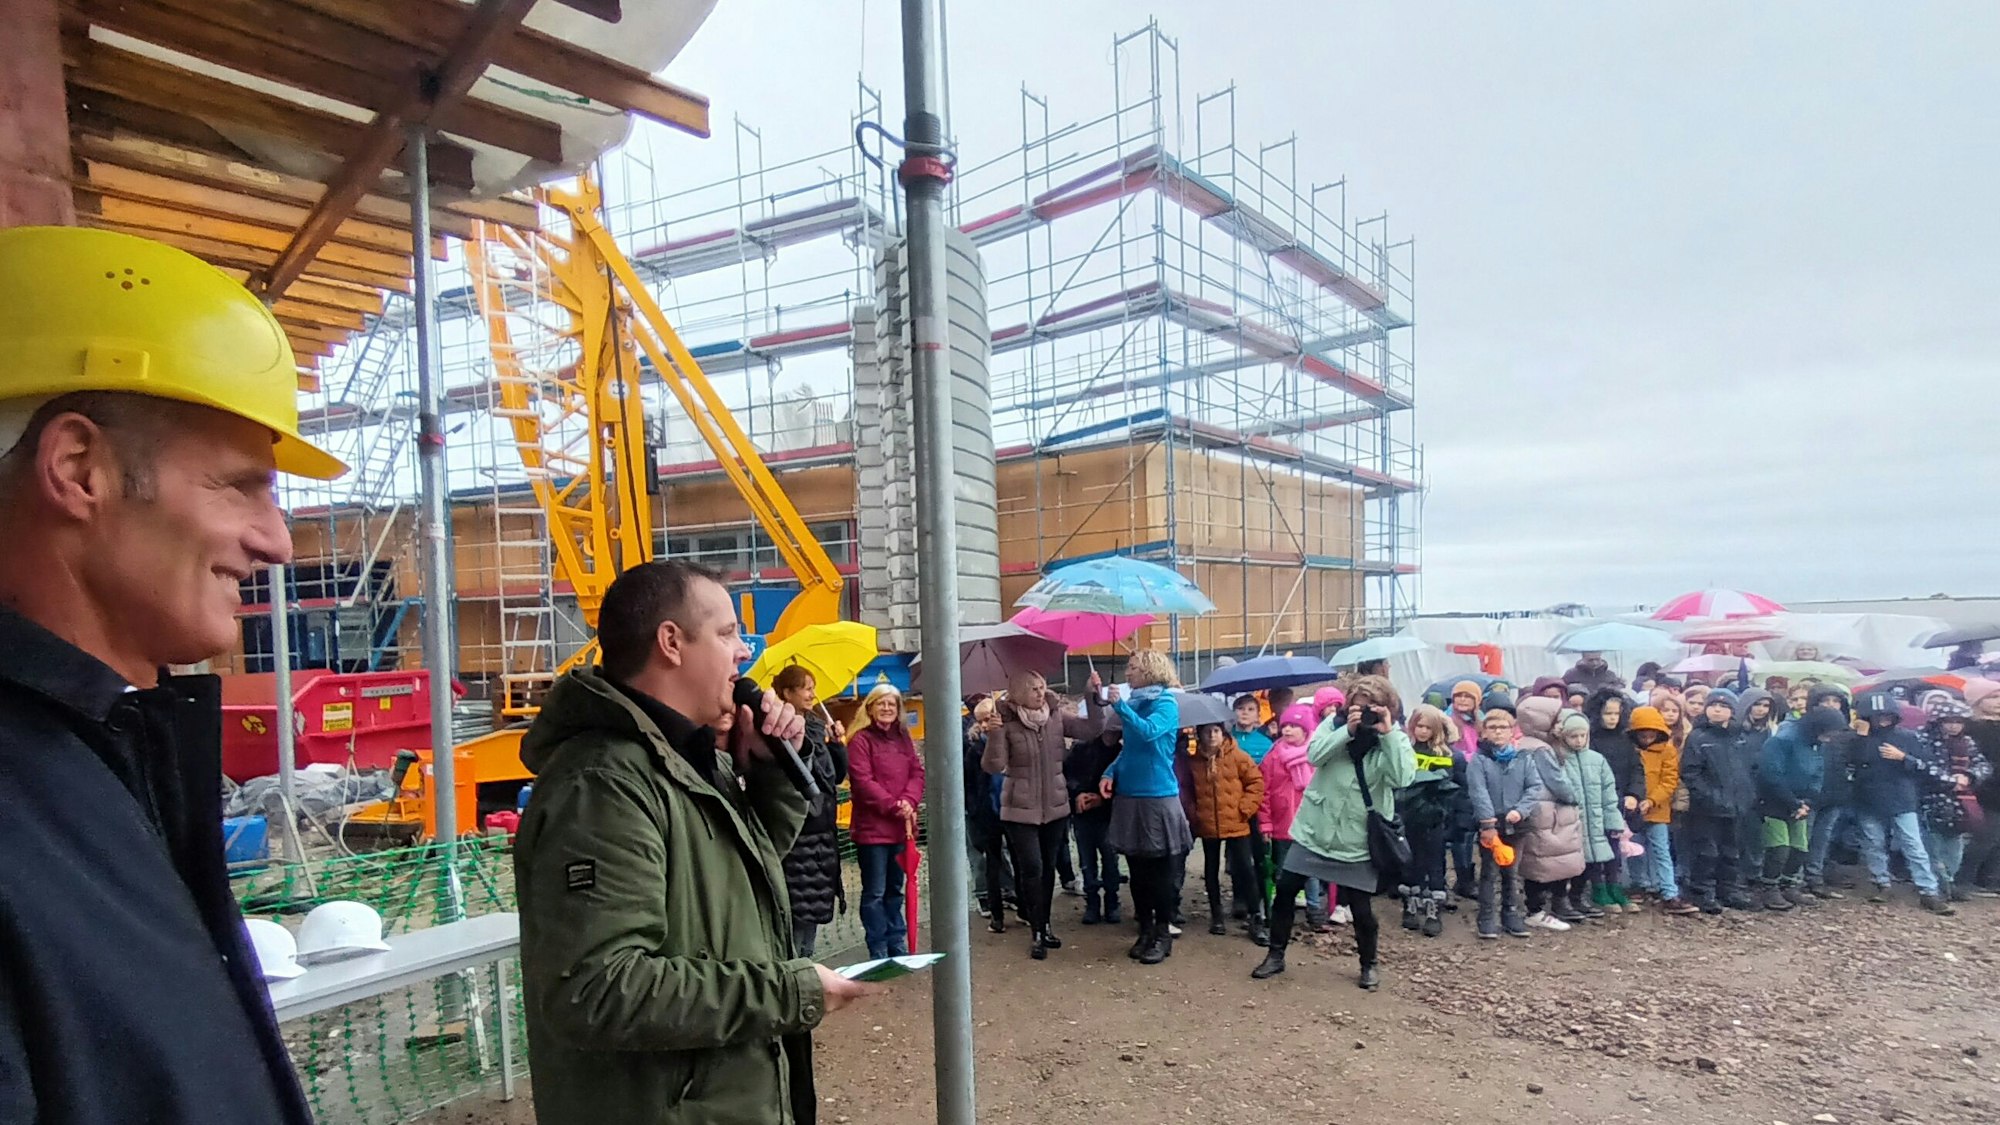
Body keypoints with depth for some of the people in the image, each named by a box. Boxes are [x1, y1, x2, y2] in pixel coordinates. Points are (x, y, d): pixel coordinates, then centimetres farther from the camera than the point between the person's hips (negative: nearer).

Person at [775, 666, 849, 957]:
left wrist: (836, 744, 0)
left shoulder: (818, 726, 12)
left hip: (823, 827, 7)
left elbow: (838, 775, 13)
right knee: (797, 905, -3)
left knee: (817, 904, 13)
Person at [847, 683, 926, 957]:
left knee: (895, 889, 16)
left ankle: (897, 945, 27)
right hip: (872, 827, -6)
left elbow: (917, 773, 6)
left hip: (901, 826, 6)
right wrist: (894, 806, -17)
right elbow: (862, 781, -15)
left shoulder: (903, 738, 13)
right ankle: (878, 952, 10)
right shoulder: (860, 739, -7)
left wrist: (908, 802, -12)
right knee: (875, 893, 1)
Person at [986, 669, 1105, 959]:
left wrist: (1094, 694, -13)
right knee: (1032, 869, -6)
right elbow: (993, 766, -19)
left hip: (1055, 807, 4)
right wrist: (994, 734, -32)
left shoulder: (1056, 718, -1)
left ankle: (1045, 925, 30)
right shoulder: (1007, 724, -13)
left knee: (1048, 868, 14)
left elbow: (1093, 728, -4)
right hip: (1020, 810, -4)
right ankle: (1035, 933, 6)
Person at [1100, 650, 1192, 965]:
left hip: (1158, 797, -7)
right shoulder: (1134, 703, 11)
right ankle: (1145, 931, 23)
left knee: (1159, 869, 2)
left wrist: (1119, 704, -25)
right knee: (1137, 869, 11)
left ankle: (1163, 935, 13)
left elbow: (1148, 732, -26)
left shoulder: (1166, 703, -8)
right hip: (1129, 796, 7)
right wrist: (1110, 773, 3)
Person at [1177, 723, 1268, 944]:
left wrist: (1244, 809, -9)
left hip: (1236, 825, -2)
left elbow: (1256, 783, -4)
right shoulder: (1193, 761, 1)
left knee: (1245, 868, -3)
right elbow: (1185, 790, 10)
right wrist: (1193, 813, 0)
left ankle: (1256, 918, 4)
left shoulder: (1237, 756, -5)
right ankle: (1217, 915, 26)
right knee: (1211, 870, 13)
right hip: (1207, 826, 3)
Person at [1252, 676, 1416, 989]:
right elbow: (1314, 754, -17)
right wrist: (1348, 730, -24)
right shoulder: (1334, 723, -1)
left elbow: (1403, 778, -22)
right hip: (1315, 829, 2)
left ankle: (1368, 965, 30)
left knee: (1361, 907, 3)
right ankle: (1275, 955, 21)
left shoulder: (1394, 738, -4)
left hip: (1357, 839, -2)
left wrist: (1388, 733, -26)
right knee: (1285, 890, 4)